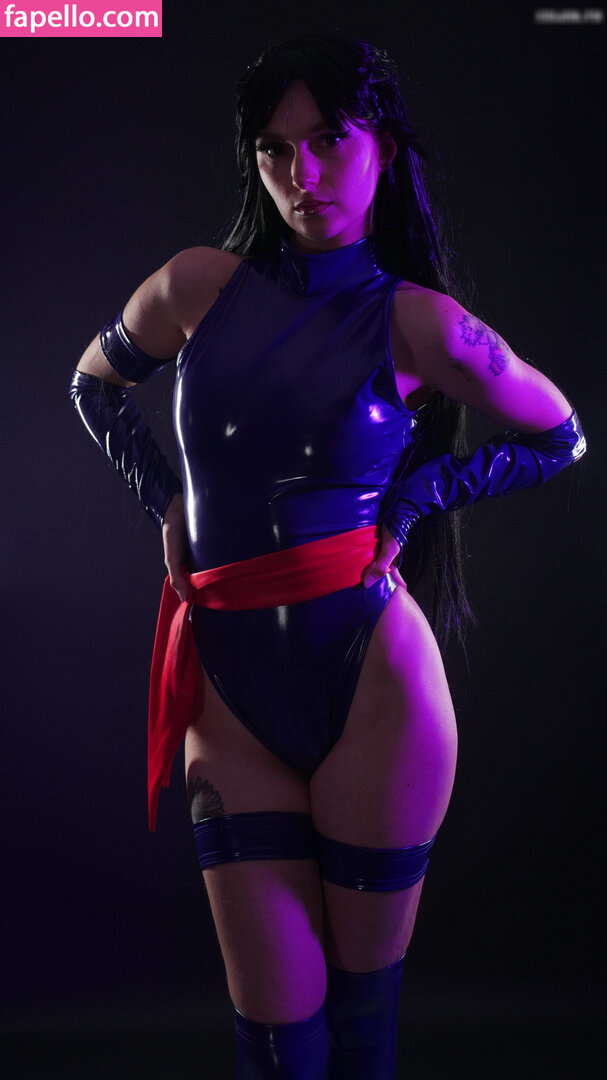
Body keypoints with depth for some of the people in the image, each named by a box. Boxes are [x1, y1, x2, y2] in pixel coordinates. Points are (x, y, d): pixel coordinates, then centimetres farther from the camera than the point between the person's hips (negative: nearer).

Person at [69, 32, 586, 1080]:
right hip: (231, 687, 2)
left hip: (373, 680, -2)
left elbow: (560, 438, 11)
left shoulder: (416, 323, -3)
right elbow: (93, 385, 22)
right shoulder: (199, 285, 3)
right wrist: (166, 500, 9)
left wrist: (415, 495, 0)